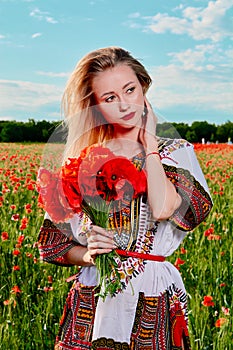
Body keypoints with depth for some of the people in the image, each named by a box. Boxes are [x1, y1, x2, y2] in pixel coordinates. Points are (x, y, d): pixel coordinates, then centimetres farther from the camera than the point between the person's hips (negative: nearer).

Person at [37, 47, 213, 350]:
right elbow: (51, 240, 7)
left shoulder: (176, 152, 0)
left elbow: (164, 209, -22)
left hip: (152, 307, -1)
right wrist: (87, 255, -13)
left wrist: (148, 142, -10)